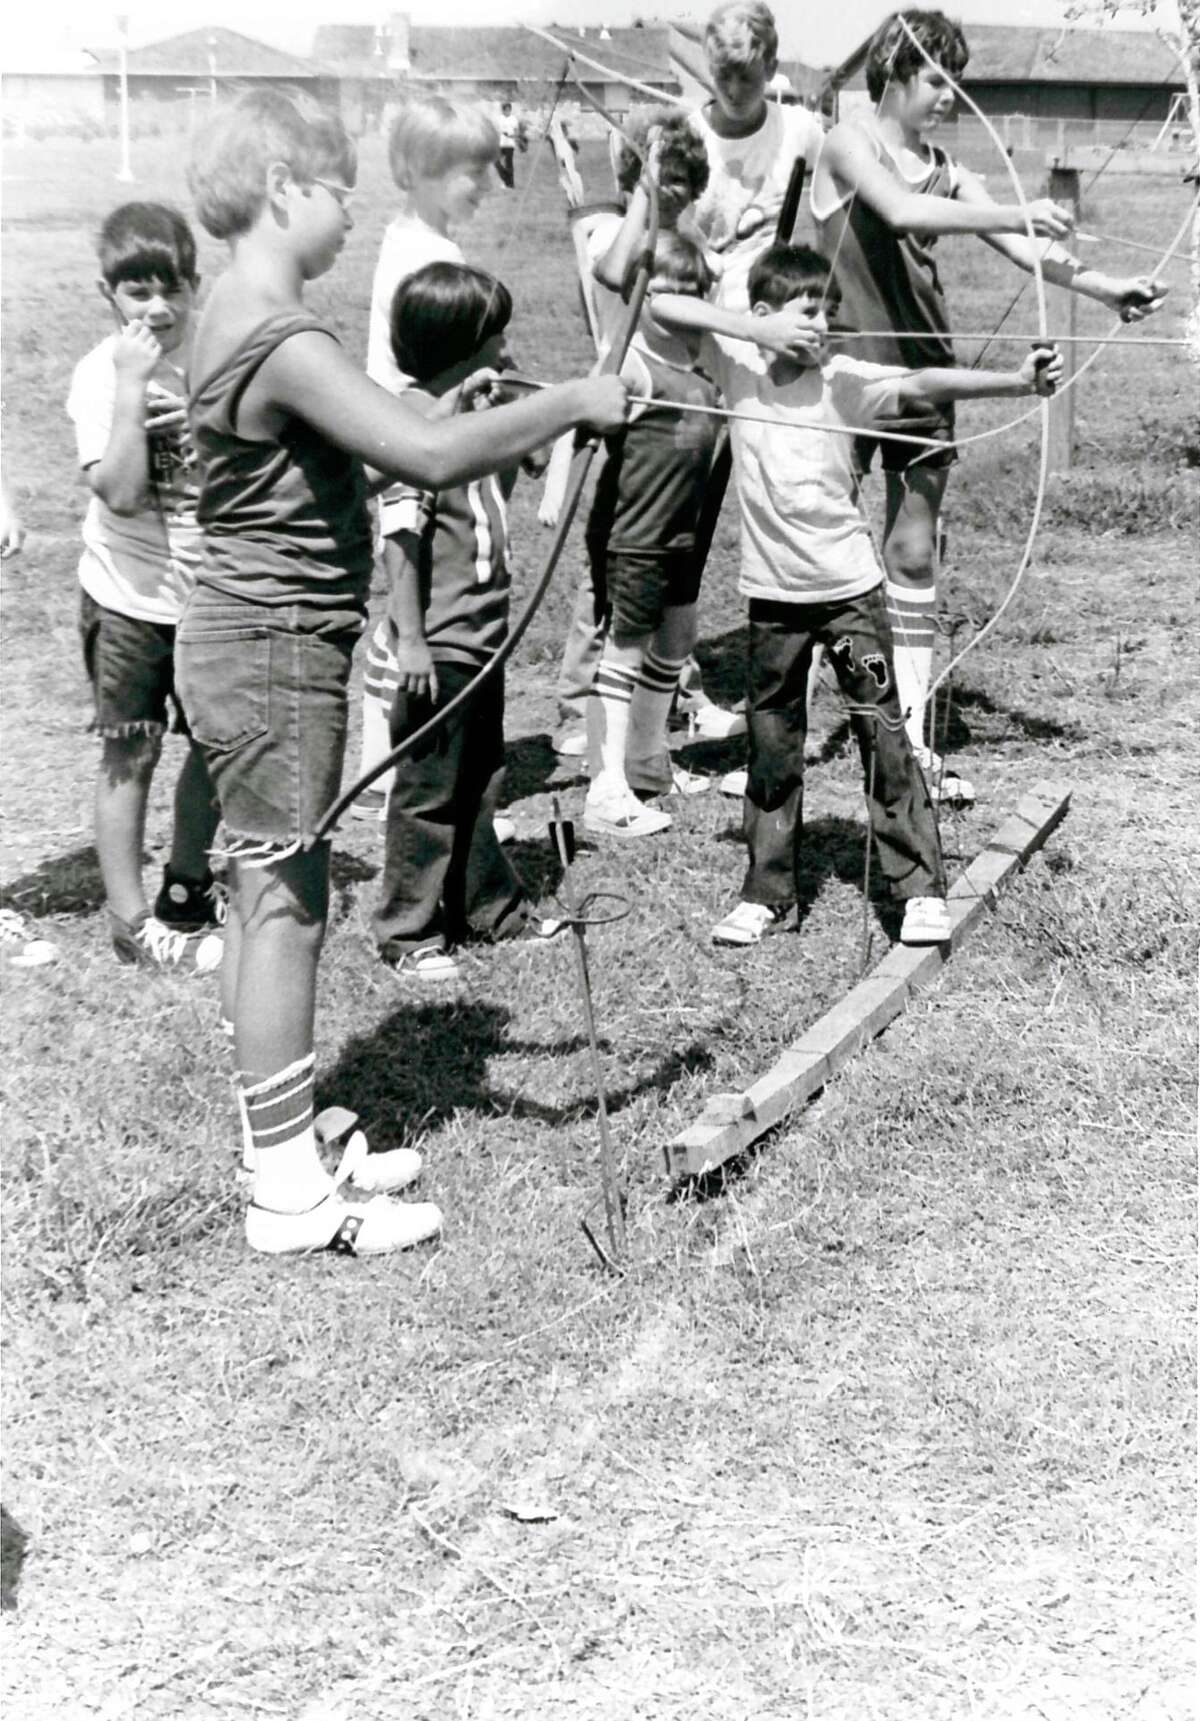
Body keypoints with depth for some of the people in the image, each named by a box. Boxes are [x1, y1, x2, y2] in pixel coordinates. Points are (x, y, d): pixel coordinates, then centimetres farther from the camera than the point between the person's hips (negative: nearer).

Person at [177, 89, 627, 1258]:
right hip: (273, 659, -10)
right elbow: (427, 459, -32)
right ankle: (289, 1197, 7)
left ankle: (286, 1144, 29)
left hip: (246, 647, 10)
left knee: (267, 905, 16)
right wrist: (570, 404, -21)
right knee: (285, 909, -3)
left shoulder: (237, 322, 11)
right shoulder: (280, 341, -22)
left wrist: (434, 413, 10)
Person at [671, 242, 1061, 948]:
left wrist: (1021, 380, -34)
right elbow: (661, 305, -2)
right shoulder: (738, 362, -1)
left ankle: (923, 890, 7)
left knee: (884, 734, 0)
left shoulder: (843, 378, -7)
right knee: (772, 744, 9)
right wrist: (743, 325, -14)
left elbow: (925, 385, -21)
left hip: (850, 585, -2)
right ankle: (768, 894, 20)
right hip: (774, 591, 2)